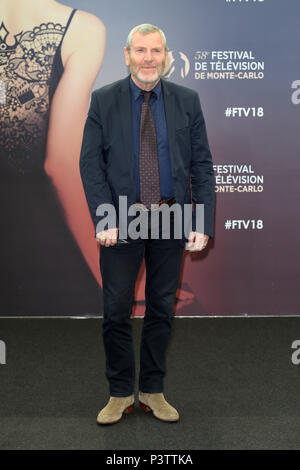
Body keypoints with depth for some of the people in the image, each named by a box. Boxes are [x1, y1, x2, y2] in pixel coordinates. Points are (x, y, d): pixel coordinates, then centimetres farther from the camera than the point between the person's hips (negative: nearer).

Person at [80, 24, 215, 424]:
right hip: (123, 221, -1)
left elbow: (202, 165, 3)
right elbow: (91, 163, -2)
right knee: (116, 312, 3)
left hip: (171, 221, 2)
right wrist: (104, 218, -14)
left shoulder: (187, 101, 5)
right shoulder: (104, 100, 2)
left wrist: (204, 224, -6)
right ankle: (120, 394, 21)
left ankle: (152, 391, 27)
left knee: (162, 310, 11)